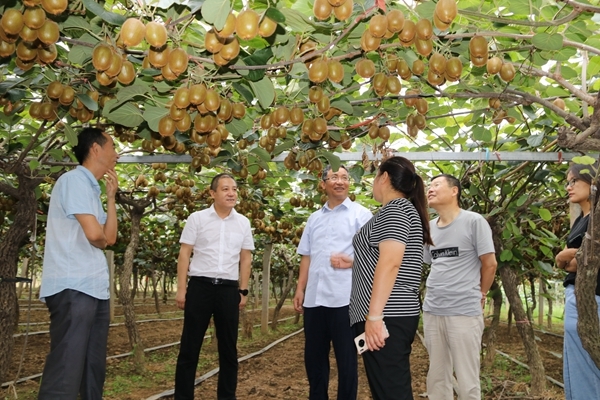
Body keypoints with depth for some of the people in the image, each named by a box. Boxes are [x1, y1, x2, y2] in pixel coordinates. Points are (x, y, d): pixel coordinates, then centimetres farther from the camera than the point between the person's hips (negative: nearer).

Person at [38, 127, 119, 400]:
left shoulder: (91, 188, 18)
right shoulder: (74, 180, -8)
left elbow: (109, 238, 13)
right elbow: (94, 235, -17)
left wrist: (111, 197, 11)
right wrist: (103, 240, 6)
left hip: (95, 288, 10)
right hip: (73, 287, -10)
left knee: (94, 370, 14)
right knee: (65, 373, -11)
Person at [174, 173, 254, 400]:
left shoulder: (243, 223, 7)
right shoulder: (197, 218, -1)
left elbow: (245, 258, 11)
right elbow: (184, 254, 0)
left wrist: (243, 291, 6)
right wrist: (181, 288, -5)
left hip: (229, 289, 2)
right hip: (200, 285, -2)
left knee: (228, 347, 10)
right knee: (190, 346, 4)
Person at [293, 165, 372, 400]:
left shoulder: (360, 214, 0)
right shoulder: (314, 218, 15)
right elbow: (306, 256, 15)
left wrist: (350, 261, -17)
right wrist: (300, 289, 10)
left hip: (345, 297, -5)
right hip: (314, 297, 5)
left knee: (346, 358, 5)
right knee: (313, 356, 14)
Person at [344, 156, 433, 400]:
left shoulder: (394, 209, -10)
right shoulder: (402, 209, 21)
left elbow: (390, 263, -23)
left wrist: (374, 316, -27)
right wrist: (352, 262, 35)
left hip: (388, 316, -10)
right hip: (393, 315, 10)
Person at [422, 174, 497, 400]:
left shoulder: (473, 221, -7)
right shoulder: (429, 227, 11)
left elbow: (490, 263, -4)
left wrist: (479, 295, 5)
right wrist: (435, 293, 13)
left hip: (464, 311, -6)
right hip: (432, 310, 6)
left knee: (467, 379, 3)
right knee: (436, 376, 14)